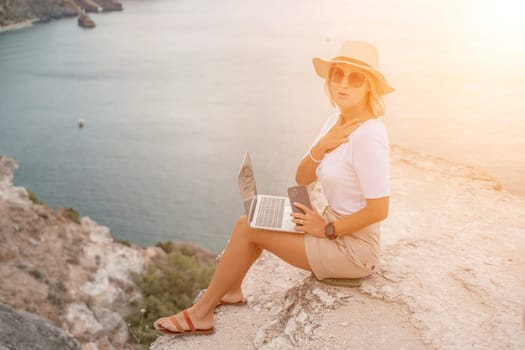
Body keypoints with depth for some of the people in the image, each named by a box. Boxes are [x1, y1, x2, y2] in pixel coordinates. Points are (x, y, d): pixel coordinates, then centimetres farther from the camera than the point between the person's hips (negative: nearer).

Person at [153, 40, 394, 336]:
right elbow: (302, 178, 3)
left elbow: (379, 210, -27)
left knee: (250, 230, -8)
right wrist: (321, 146, -15)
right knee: (247, 221, 7)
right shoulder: (337, 122, 3)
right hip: (333, 225, 8)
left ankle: (200, 314, 9)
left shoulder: (368, 136, -25)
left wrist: (327, 230, -17)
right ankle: (229, 291, 27)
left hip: (353, 249, -8)